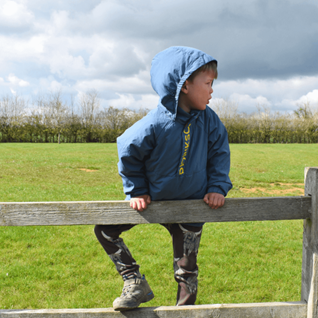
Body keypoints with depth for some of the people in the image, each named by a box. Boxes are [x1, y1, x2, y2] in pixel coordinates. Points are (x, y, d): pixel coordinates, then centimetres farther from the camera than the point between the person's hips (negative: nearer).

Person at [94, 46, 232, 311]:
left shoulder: (208, 120, -14)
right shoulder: (154, 125, -26)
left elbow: (219, 152, 1)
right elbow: (128, 152, -12)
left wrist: (218, 187, -6)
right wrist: (137, 192, -8)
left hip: (189, 207, 1)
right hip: (153, 200, -1)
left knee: (187, 272, 7)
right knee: (105, 230, -4)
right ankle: (135, 283, 8)